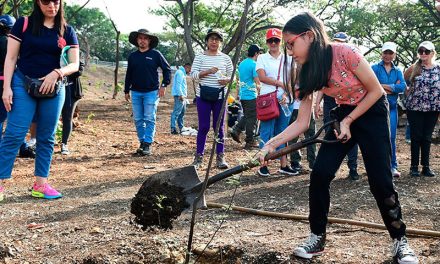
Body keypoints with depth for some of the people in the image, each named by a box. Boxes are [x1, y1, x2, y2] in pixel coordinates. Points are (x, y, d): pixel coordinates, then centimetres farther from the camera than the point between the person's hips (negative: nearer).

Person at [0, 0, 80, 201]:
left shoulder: (67, 31, 5)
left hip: (53, 88, 3)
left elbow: (75, 64, 2)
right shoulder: (23, 24, -1)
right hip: (23, 84, -3)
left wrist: (57, 73, -17)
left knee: (46, 138, 6)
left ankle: (41, 184, 13)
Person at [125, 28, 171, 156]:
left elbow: (167, 69, 2)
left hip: (151, 92, -4)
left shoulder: (155, 54, -2)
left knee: (149, 119, -5)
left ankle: (148, 144, -3)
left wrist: (164, 85, -5)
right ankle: (142, 142, 15)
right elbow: (128, 75, 16)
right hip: (136, 93, 4)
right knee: (138, 119, 5)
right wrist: (126, 91, 14)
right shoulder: (132, 56, 9)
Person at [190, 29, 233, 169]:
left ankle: (220, 157, 11)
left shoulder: (225, 58, 8)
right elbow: (193, 74, -4)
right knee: (203, 127, 1)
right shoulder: (200, 57, 4)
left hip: (220, 96, 1)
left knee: (219, 127, 5)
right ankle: (199, 156, 10)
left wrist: (227, 80, -11)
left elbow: (232, 75, 11)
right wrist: (208, 72, -18)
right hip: (203, 96, -1)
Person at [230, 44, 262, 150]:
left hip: (242, 95, 8)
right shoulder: (254, 64, -13)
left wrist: (237, 94, 25)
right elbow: (257, 81, -17)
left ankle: (236, 130, 6)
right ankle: (249, 142, 3)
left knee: (246, 116, 21)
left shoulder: (241, 64, 13)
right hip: (251, 95, -8)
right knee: (252, 118, -1)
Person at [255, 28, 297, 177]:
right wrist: (280, 83, -12)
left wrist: (286, 94, -11)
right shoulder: (262, 58, 7)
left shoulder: (288, 58, 12)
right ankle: (263, 165, 0)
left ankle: (284, 165, 10)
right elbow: (262, 77, -7)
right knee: (266, 132, -3)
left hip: (285, 100, 2)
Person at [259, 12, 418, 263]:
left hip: (373, 112, -5)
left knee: (380, 181, -9)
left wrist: (348, 122, -17)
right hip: (344, 115, 5)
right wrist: (271, 144, -17)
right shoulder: (307, 72, -8)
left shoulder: (345, 53, -27)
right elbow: (302, 123, -9)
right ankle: (317, 237, 8)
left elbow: (375, 91, -17)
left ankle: (400, 241, 12)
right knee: (319, 175, -7)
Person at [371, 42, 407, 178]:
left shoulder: (397, 71, 13)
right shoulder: (375, 68, 3)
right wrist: (393, 87, -10)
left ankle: (392, 166, 7)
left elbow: (403, 86, -3)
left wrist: (384, 86, -10)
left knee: (391, 137, 1)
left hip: (392, 107, 3)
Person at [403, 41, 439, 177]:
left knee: (427, 138, 7)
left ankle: (426, 166, 14)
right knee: (416, 137, 2)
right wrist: (408, 92, 4)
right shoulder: (414, 68, -1)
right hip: (414, 108, -1)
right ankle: (414, 166, 10)